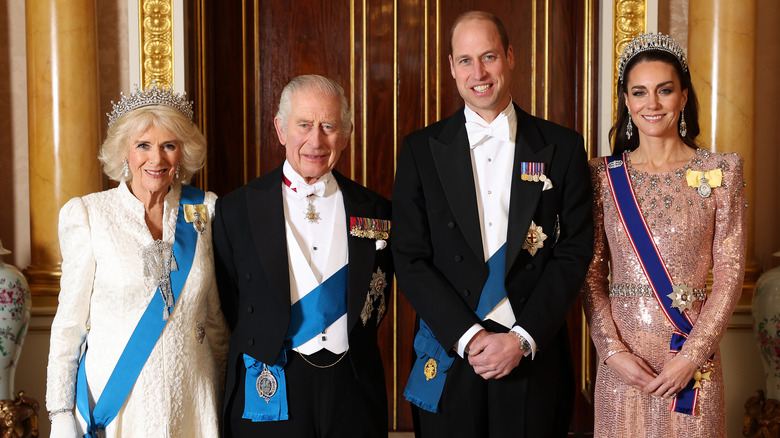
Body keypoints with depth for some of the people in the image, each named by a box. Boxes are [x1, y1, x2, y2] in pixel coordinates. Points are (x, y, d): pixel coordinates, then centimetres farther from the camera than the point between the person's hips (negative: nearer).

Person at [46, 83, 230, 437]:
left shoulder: (204, 210, 1)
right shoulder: (87, 215, -7)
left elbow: (215, 313, 8)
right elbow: (70, 319, -4)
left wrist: (226, 390, 10)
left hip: (190, 400, 3)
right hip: (116, 397, -2)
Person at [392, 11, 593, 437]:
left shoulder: (562, 147, 2)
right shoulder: (420, 150, 2)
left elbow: (574, 253, -1)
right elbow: (410, 260, -2)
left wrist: (523, 338, -10)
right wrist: (468, 337, -11)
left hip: (534, 357, 0)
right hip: (448, 356, 0)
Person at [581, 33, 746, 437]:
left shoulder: (720, 172, -1)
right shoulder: (603, 175, 2)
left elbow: (729, 274, -4)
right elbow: (592, 274, 1)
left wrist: (692, 356, -11)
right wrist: (613, 350, -9)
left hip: (692, 355, -1)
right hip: (621, 361, 1)